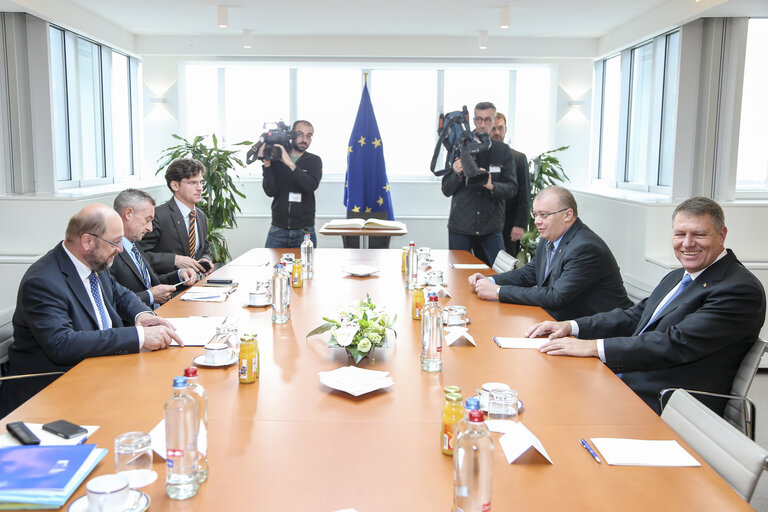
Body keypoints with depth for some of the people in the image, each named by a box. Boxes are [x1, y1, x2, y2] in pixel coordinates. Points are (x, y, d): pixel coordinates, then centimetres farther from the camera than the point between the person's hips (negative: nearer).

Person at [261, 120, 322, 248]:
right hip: (278, 230, 1)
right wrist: (267, 164, -13)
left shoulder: (314, 161, 6)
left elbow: (312, 185, -14)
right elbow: (270, 191, -4)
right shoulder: (275, 158, 6)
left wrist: (290, 164, -20)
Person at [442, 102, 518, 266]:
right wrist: (457, 175, -17)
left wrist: (492, 186, -19)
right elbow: (446, 190, 4)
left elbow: (512, 188, 1)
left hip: (490, 228, 0)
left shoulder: (503, 151, 6)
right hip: (460, 227, 0)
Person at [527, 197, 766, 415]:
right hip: (625, 384, 8)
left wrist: (593, 347, -24)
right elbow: (635, 316, 18)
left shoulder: (741, 289, -14)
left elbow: (678, 344, -22)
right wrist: (571, 326, 2)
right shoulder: (678, 277, 16)